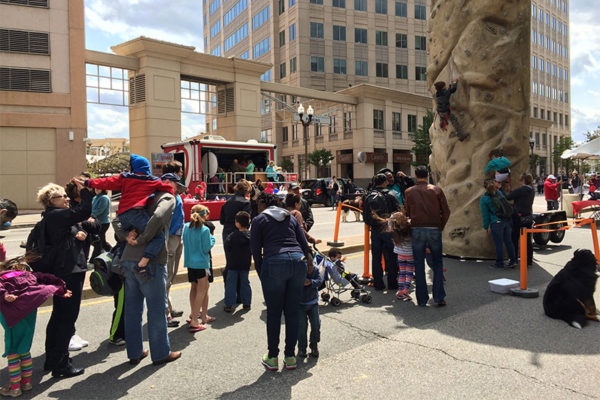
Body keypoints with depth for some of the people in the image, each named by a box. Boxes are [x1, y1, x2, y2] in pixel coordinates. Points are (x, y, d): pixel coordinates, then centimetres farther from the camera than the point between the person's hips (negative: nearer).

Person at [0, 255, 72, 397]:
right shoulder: (29, 275, 23)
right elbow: (46, 278, 13)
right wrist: (62, 289, 12)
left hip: (13, 310, -3)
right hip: (30, 309, 4)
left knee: (12, 350, 8)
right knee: (24, 349, 20)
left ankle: (15, 387, 15)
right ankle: (26, 382, 28)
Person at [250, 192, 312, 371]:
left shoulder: (259, 219, 11)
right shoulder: (290, 217, 23)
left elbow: (255, 249, 5)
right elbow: (304, 242, 13)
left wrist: (261, 273, 13)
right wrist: (309, 260, 12)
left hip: (274, 263, -4)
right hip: (298, 261, 4)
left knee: (273, 313, 8)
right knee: (293, 311, 12)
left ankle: (272, 358, 18)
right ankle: (290, 357, 21)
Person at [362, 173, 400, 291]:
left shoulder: (368, 198, 4)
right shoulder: (390, 196, -6)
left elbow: (365, 216, 5)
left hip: (375, 232, 3)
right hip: (388, 231, -3)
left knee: (376, 258, 9)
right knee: (390, 258, 6)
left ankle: (378, 284, 13)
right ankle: (392, 283, 11)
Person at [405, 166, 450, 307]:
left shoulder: (409, 192, 4)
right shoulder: (436, 190, 4)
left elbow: (408, 213, 7)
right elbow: (446, 212, 2)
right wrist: (441, 227, 13)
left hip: (417, 230, 0)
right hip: (434, 229, 0)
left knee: (419, 265, 7)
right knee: (437, 263, 12)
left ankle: (422, 299, 10)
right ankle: (439, 297, 7)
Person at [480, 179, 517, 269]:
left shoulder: (484, 199, -9)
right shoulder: (499, 192, 5)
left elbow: (485, 215, -5)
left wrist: (486, 227, 4)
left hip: (496, 223, -5)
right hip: (507, 221, 6)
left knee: (498, 244, 3)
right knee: (508, 242, 13)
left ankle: (500, 263, 12)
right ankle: (513, 261, 19)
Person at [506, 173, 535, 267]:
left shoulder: (521, 190, -17)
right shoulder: (532, 190, 7)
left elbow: (508, 197, -13)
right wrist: (512, 191, 16)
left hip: (519, 217, -7)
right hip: (529, 217, 7)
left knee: (514, 239, 4)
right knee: (528, 239, 11)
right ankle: (529, 260, 16)